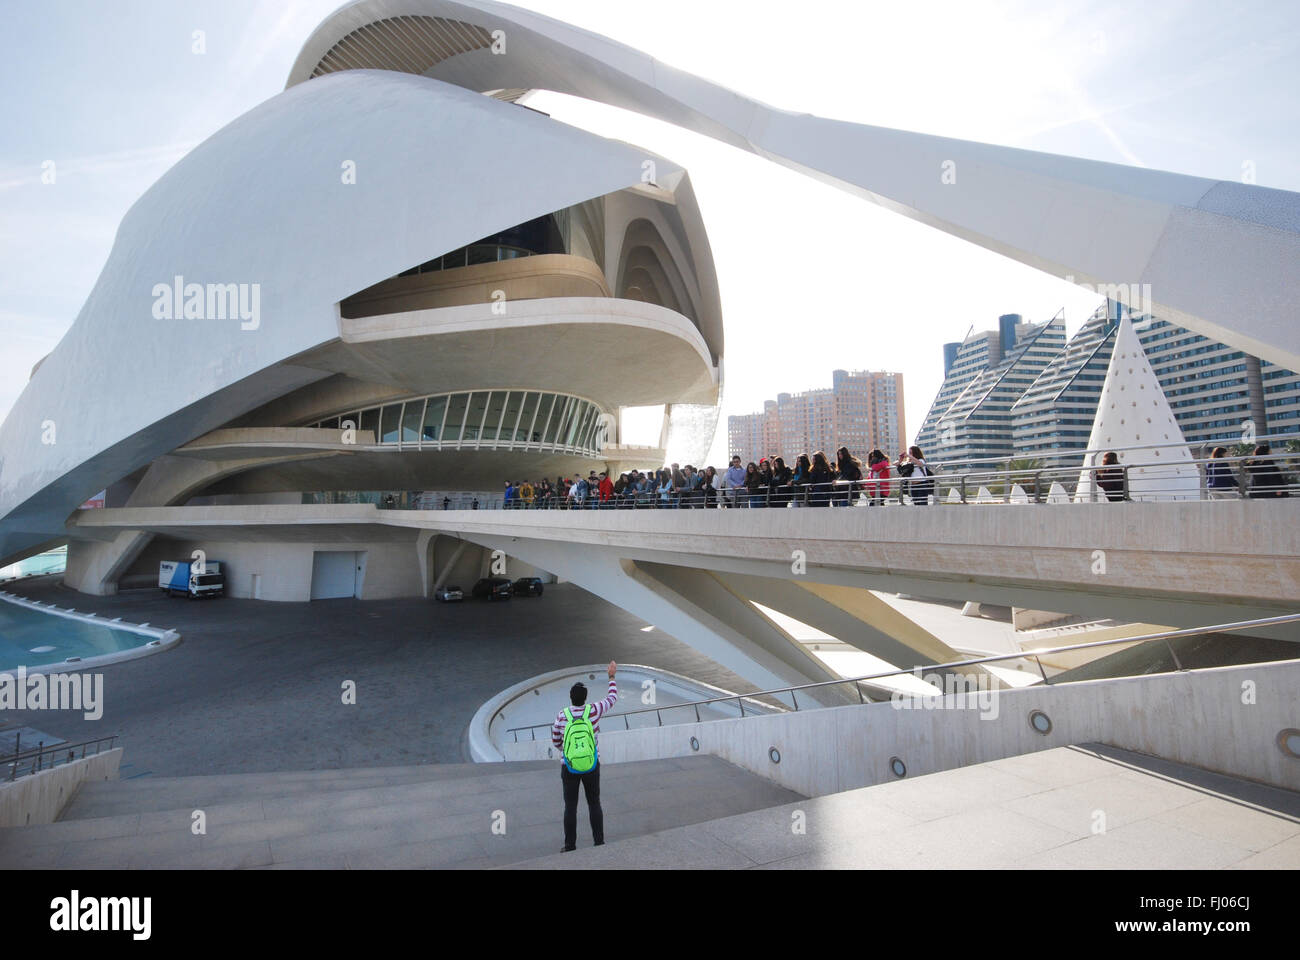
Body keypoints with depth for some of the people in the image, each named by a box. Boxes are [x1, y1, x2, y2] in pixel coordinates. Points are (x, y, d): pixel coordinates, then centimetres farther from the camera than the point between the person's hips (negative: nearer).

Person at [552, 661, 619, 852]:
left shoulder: (561, 716, -13)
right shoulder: (593, 711, -14)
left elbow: (555, 741, 3)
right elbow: (612, 698, 5)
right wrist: (612, 676, 16)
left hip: (569, 767, 0)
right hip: (592, 766, 0)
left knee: (570, 807, 11)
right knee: (594, 804, 14)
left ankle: (570, 846, 15)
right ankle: (599, 842, 17)